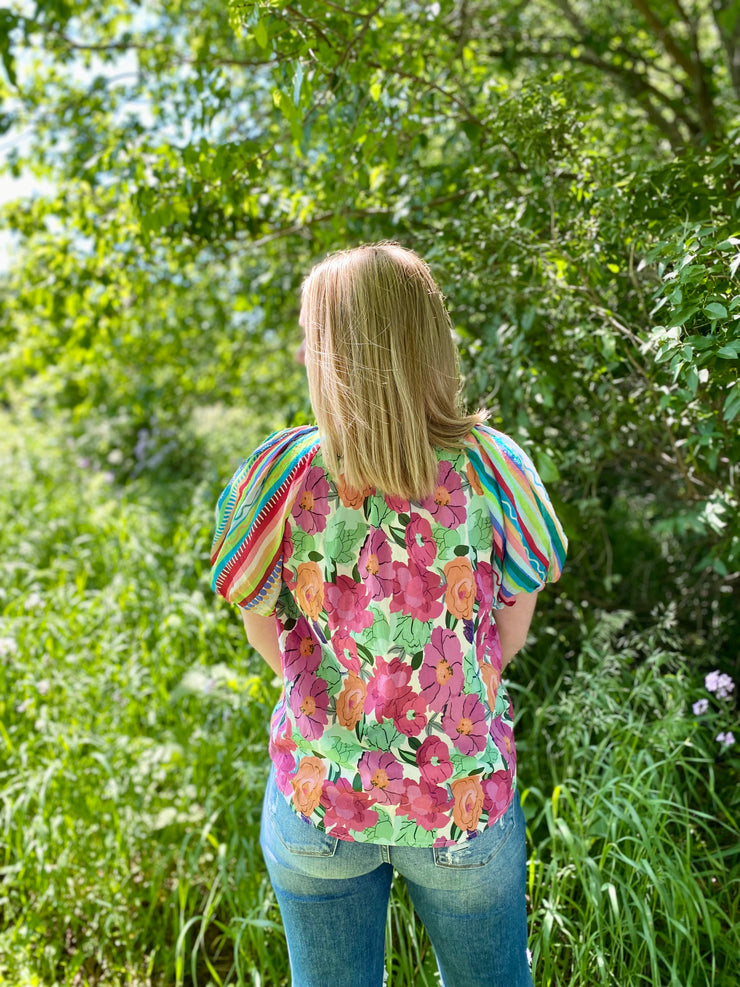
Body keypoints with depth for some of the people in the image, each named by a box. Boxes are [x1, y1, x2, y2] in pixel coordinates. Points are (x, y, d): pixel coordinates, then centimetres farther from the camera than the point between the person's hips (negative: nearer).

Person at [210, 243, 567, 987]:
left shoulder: (280, 474, -17)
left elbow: (267, 639, -4)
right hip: (464, 801, 1)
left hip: (318, 795, 0)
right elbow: (511, 634, -4)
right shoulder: (490, 466, -15)